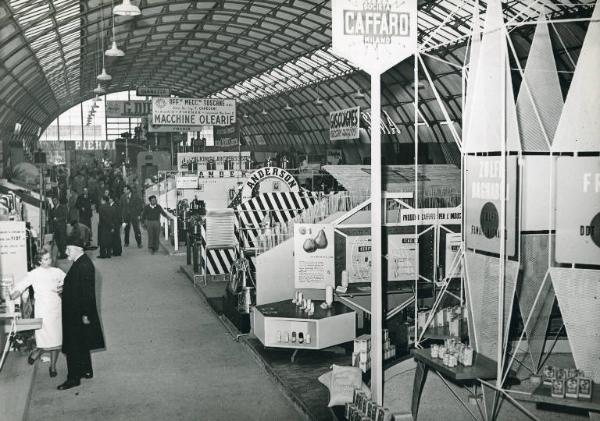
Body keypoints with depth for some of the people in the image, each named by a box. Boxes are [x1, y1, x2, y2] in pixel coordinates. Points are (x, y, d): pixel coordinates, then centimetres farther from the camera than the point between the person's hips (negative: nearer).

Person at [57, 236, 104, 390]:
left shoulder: (84, 265, -23)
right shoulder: (80, 263, 8)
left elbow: (87, 291, -23)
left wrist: (85, 314, -21)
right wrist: (64, 288, 5)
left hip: (78, 314, -10)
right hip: (75, 313, 10)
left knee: (73, 347, -2)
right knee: (81, 345, 20)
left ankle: (73, 378, 5)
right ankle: (86, 371, 32)